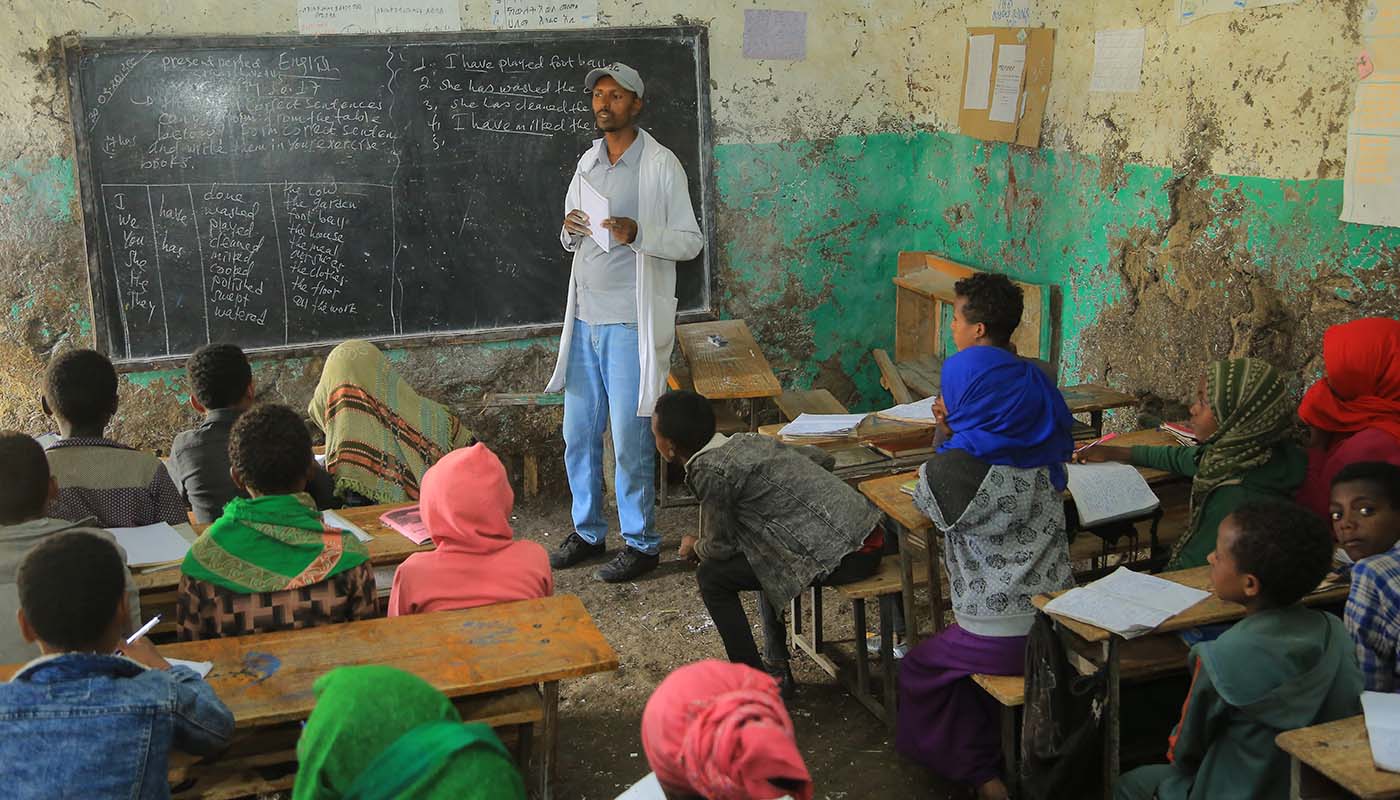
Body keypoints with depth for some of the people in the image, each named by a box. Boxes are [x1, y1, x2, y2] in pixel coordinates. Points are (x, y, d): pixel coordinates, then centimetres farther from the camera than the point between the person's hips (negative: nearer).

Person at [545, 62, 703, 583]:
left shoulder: (660, 165, -7)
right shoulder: (587, 163, 13)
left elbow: (690, 241, -8)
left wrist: (636, 234, -24)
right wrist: (570, 231, -3)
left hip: (631, 322, -7)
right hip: (585, 319, 7)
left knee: (630, 440, -2)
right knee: (578, 434, 11)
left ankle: (641, 544, 11)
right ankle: (588, 533, 26)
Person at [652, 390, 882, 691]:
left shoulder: (709, 471, -11)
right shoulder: (745, 441, 14)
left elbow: (721, 547, -3)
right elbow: (824, 458, 24)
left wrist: (693, 547, 19)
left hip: (842, 557, -9)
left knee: (712, 577, -1)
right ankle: (777, 668, 32)